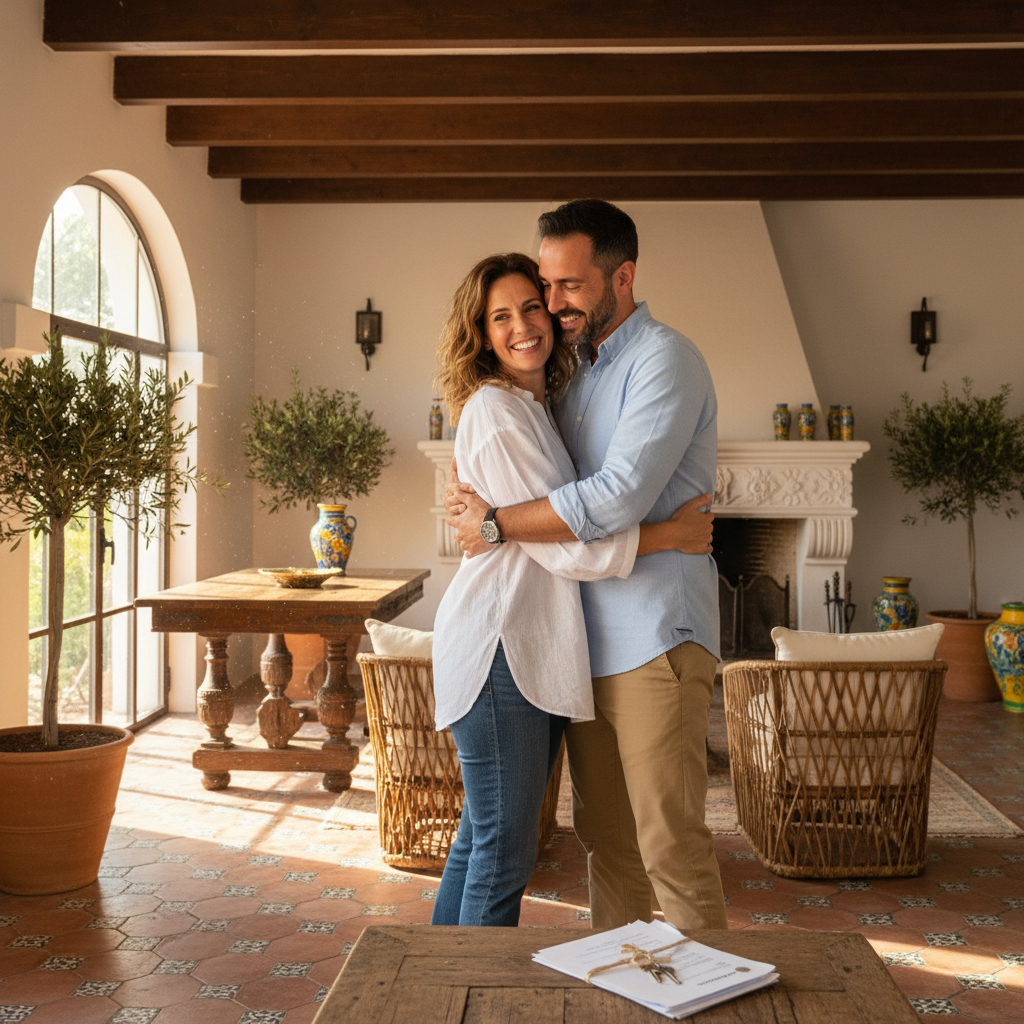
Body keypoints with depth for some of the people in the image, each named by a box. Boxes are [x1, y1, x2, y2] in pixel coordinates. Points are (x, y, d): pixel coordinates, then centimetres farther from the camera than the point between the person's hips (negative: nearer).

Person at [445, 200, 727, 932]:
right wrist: (472, 487, 4)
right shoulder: (581, 372, 16)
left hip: (655, 639, -8)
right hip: (590, 642, 8)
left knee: (669, 841, -3)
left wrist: (495, 525, -13)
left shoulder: (664, 359, -11)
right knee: (605, 835, 16)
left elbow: (617, 499, -23)